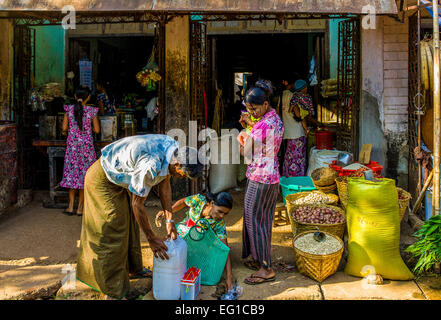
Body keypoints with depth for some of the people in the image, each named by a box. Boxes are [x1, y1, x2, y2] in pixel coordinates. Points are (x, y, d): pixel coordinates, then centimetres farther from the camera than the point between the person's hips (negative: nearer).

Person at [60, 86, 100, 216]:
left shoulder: (69, 109, -2)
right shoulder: (91, 111, -5)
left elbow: (64, 128, 0)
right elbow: (97, 130, -1)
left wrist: (66, 131, 22)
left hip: (72, 144, 2)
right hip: (86, 145, -2)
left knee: (72, 172, 11)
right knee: (84, 174, 5)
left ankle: (71, 207, 8)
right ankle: (80, 208, 8)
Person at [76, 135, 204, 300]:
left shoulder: (174, 148, -11)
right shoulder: (151, 165, -38)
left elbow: (164, 185, 1)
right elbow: (137, 204, -27)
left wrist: (170, 220, 1)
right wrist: (151, 238, -18)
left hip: (119, 178, 10)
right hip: (102, 180, -9)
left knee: (130, 224, 18)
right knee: (112, 234, -7)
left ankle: (133, 268, 36)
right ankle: (113, 292, 3)